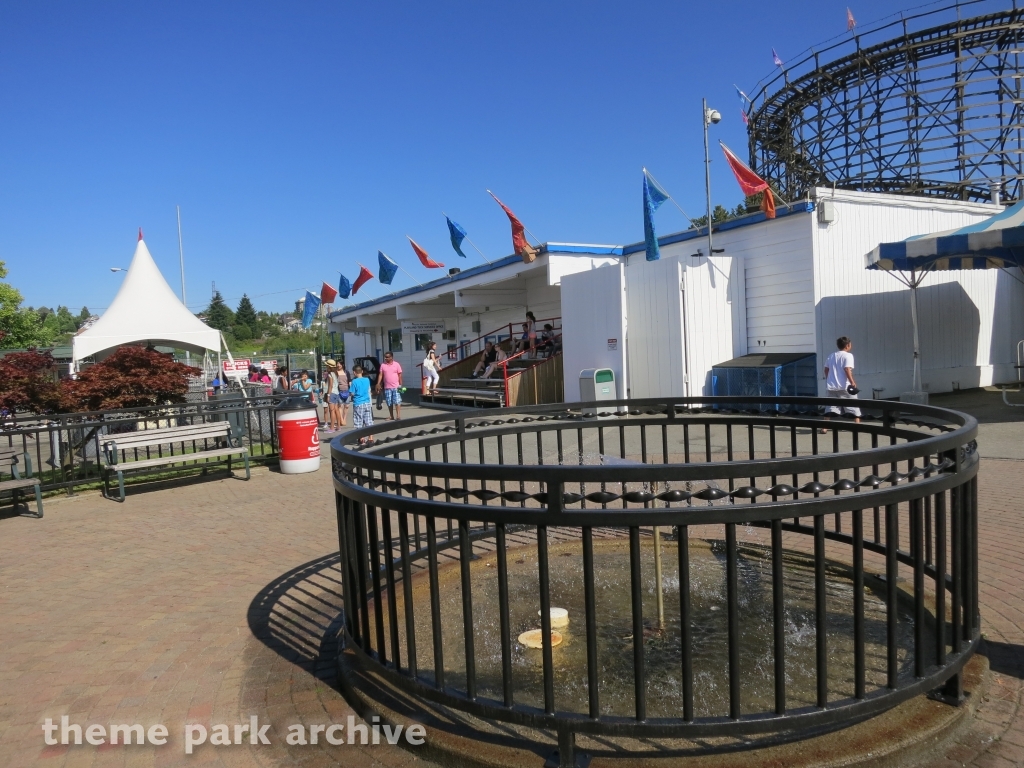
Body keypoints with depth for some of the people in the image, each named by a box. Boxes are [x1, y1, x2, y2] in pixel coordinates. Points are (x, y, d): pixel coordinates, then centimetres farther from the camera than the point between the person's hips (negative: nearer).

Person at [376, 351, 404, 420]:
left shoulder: (396, 364, 0)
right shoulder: (383, 365, 5)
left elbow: (400, 375, 1)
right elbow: (380, 375, 4)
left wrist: (400, 385, -4)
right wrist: (378, 384, -4)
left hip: (396, 387, -3)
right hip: (387, 387, 3)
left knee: (397, 401, -6)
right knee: (389, 403, 8)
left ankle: (398, 416, -5)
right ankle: (391, 416, 16)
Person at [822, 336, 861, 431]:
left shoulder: (831, 355, 12)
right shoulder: (848, 355, -7)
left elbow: (826, 369, 17)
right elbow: (847, 369, -20)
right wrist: (852, 382, -20)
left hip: (831, 386, 5)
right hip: (844, 386, -5)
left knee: (831, 407, 7)